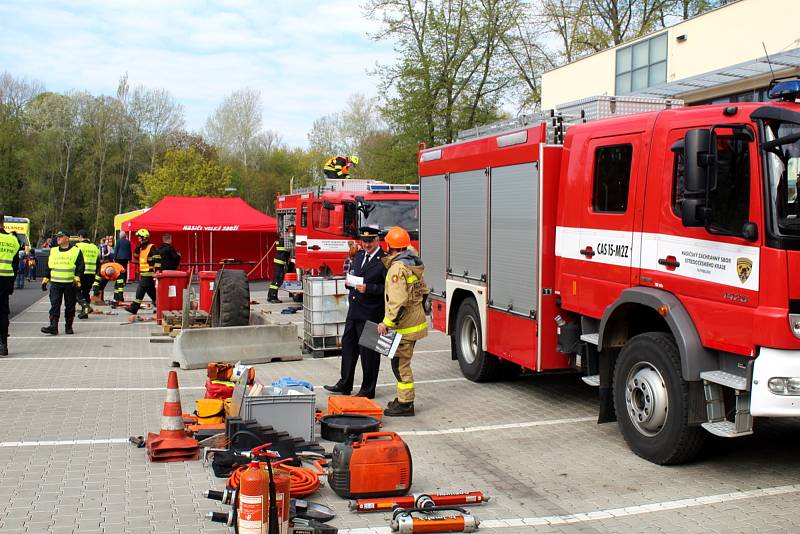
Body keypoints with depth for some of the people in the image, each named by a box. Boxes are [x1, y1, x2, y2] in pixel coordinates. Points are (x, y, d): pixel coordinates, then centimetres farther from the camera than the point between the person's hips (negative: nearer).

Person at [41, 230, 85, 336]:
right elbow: (48, 266, 19)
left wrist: (77, 278, -13)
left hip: (70, 284, -3)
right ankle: (53, 327, -11)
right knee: (54, 305, -7)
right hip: (55, 283, 3)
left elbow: (81, 266, -2)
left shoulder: (76, 251, 1)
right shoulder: (53, 251, 14)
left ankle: (68, 327, 14)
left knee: (70, 306, 4)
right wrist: (45, 279, 13)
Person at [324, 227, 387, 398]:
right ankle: (345, 384, 30)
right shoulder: (358, 256, 12)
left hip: (370, 314, -8)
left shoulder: (384, 261, -13)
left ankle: (368, 390, 15)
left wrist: (368, 288, -23)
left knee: (369, 351, 3)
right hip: (354, 312, 8)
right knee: (348, 345, 16)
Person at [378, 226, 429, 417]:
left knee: (400, 363, -2)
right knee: (402, 361, 18)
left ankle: (405, 404, 2)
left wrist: (387, 323, -23)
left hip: (404, 325, -9)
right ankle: (403, 398, 26)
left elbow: (398, 301, -25)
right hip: (415, 320, 9)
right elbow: (423, 291, 21)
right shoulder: (413, 263, 9)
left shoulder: (397, 268, -19)